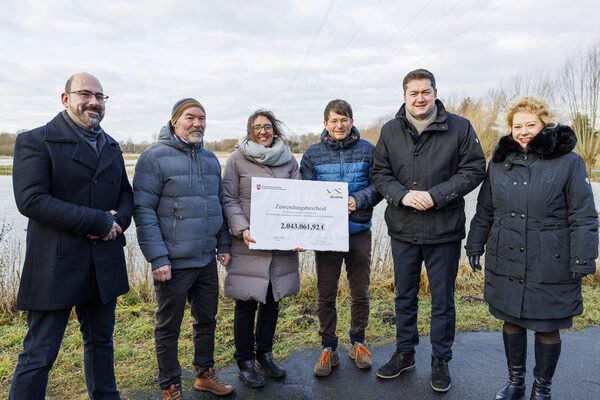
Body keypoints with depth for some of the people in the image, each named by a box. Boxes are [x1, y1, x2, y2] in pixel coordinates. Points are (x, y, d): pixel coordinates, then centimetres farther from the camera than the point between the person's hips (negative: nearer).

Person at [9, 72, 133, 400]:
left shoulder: (111, 146, 13)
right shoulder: (35, 140, -6)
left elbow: (126, 193, 16)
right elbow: (30, 200, -17)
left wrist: (118, 219, -8)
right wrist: (98, 221, -20)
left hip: (105, 263, 6)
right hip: (56, 265, -6)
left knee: (101, 340, 20)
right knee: (39, 354, 3)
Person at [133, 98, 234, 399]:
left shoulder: (210, 159, 10)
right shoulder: (155, 157, -10)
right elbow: (143, 210, -13)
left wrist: (223, 245, 11)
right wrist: (157, 258, -17)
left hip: (207, 260, 6)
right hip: (173, 262, -6)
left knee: (207, 320, 18)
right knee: (169, 328, 9)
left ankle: (205, 374, 38)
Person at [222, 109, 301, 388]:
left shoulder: (288, 160, 8)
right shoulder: (237, 159, 1)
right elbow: (229, 199, -3)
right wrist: (242, 229, -17)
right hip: (249, 245, -3)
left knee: (273, 299, 14)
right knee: (247, 303, 5)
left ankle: (264, 354, 34)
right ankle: (245, 362, 23)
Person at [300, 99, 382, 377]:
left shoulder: (368, 151, 3)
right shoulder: (312, 154, 4)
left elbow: (378, 185, 1)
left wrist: (358, 200, -17)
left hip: (359, 231, 0)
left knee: (360, 293, 12)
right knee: (325, 295, 6)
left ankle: (357, 343, 33)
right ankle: (328, 349, 23)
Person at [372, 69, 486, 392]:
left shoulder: (459, 127, -4)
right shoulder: (390, 131, 3)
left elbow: (474, 170, -6)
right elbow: (380, 173, 4)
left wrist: (435, 196, -17)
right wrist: (402, 195, -15)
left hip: (444, 230, -2)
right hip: (403, 230, 2)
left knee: (442, 300, 11)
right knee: (404, 296, 16)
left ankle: (440, 361, 31)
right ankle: (404, 354, 35)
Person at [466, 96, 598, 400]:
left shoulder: (568, 162, -5)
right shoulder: (499, 162, 6)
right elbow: (485, 210, 12)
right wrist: (475, 246, 12)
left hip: (550, 265, -3)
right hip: (506, 262, 4)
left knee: (547, 327, 10)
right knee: (511, 321, 15)